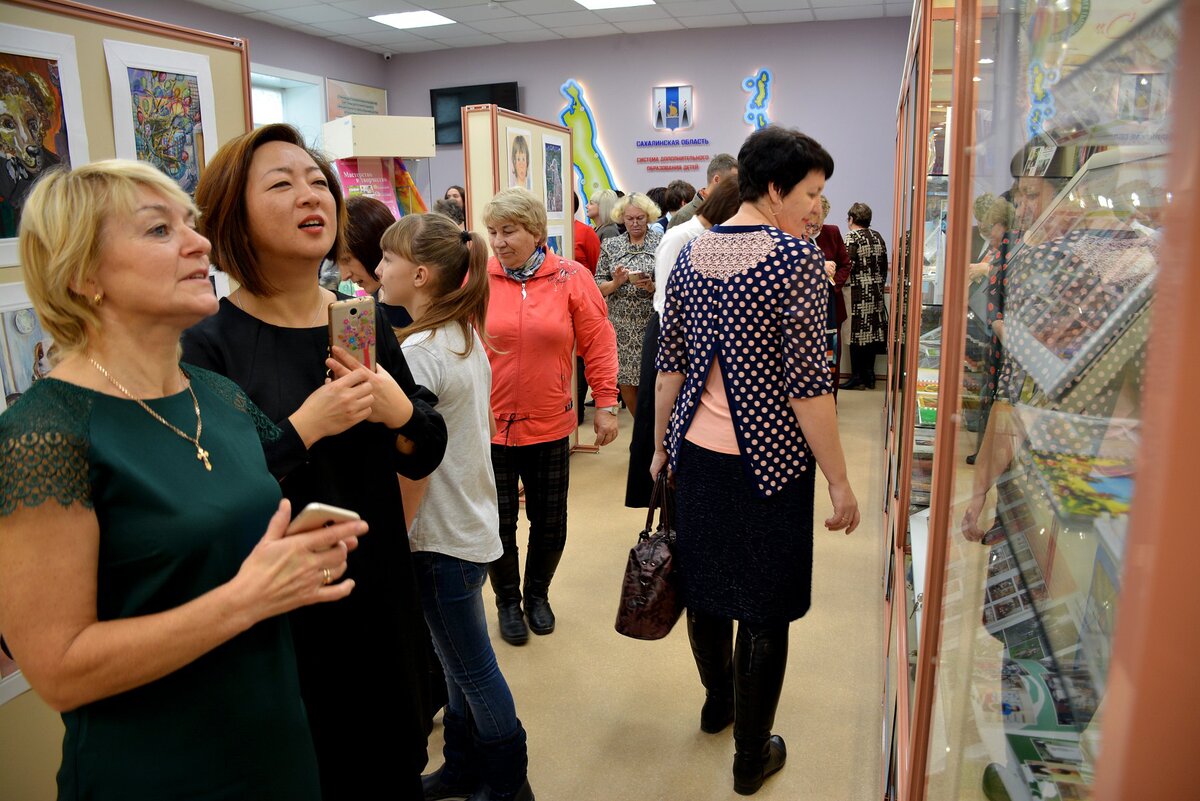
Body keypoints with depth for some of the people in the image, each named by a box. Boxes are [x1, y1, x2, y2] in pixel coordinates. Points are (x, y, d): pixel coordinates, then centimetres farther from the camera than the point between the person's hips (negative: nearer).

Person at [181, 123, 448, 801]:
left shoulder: (367, 324, 0)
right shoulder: (208, 347, -15)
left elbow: (426, 455, 5)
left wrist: (400, 411, -15)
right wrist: (305, 428, -26)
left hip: (385, 599, 5)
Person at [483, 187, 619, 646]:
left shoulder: (571, 278, -4)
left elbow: (598, 343, -2)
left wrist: (605, 404, -3)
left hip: (549, 426, 1)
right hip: (489, 425, 0)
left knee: (550, 522, 14)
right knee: (499, 522, 12)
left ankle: (537, 593, 40)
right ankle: (508, 600, 36)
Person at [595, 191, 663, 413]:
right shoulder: (610, 245, 9)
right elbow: (597, 287, 7)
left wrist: (652, 286, -19)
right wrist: (616, 282, -12)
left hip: (652, 325, -3)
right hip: (621, 326, 3)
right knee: (625, 383, 7)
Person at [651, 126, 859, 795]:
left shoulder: (692, 254, 4)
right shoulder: (798, 260, -14)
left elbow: (670, 363, 9)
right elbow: (807, 385, -16)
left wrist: (661, 444, 19)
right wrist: (841, 483, -9)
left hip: (698, 452, 6)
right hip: (767, 461, -6)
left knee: (706, 586, 21)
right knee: (764, 610, 10)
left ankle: (718, 702, 46)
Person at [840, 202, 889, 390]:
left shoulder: (852, 237, -9)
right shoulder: (877, 236, 10)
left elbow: (849, 266, -16)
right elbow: (884, 265, 12)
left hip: (858, 292, -6)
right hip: (876, 291, 6)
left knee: (857, 332, -2)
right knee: (872, 331, 9)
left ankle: (857, 376, 1)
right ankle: (869, 375, 14)